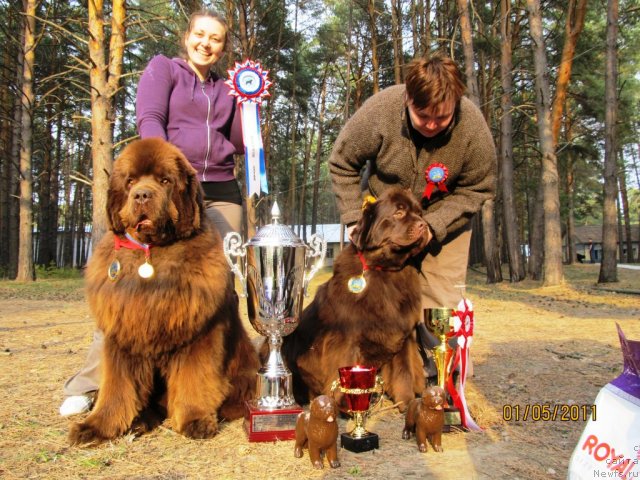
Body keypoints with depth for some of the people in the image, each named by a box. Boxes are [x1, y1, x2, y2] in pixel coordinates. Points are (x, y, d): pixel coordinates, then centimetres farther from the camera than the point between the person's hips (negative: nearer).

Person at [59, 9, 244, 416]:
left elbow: (241, 145, 15)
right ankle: (89, 384, -3)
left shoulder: (226, 89, 20)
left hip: (221, 194, 4)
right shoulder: (163, 67, 9)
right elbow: (149, 118, -8)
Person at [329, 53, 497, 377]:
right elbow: (341, 164, -13)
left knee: (439, 302, -4)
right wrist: (354, 219, -17)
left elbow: (477, 190, -13)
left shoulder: (473, 127, -25)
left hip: (444, 219, 0)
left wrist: (433, 227, -23)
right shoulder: (380, 110, -27)